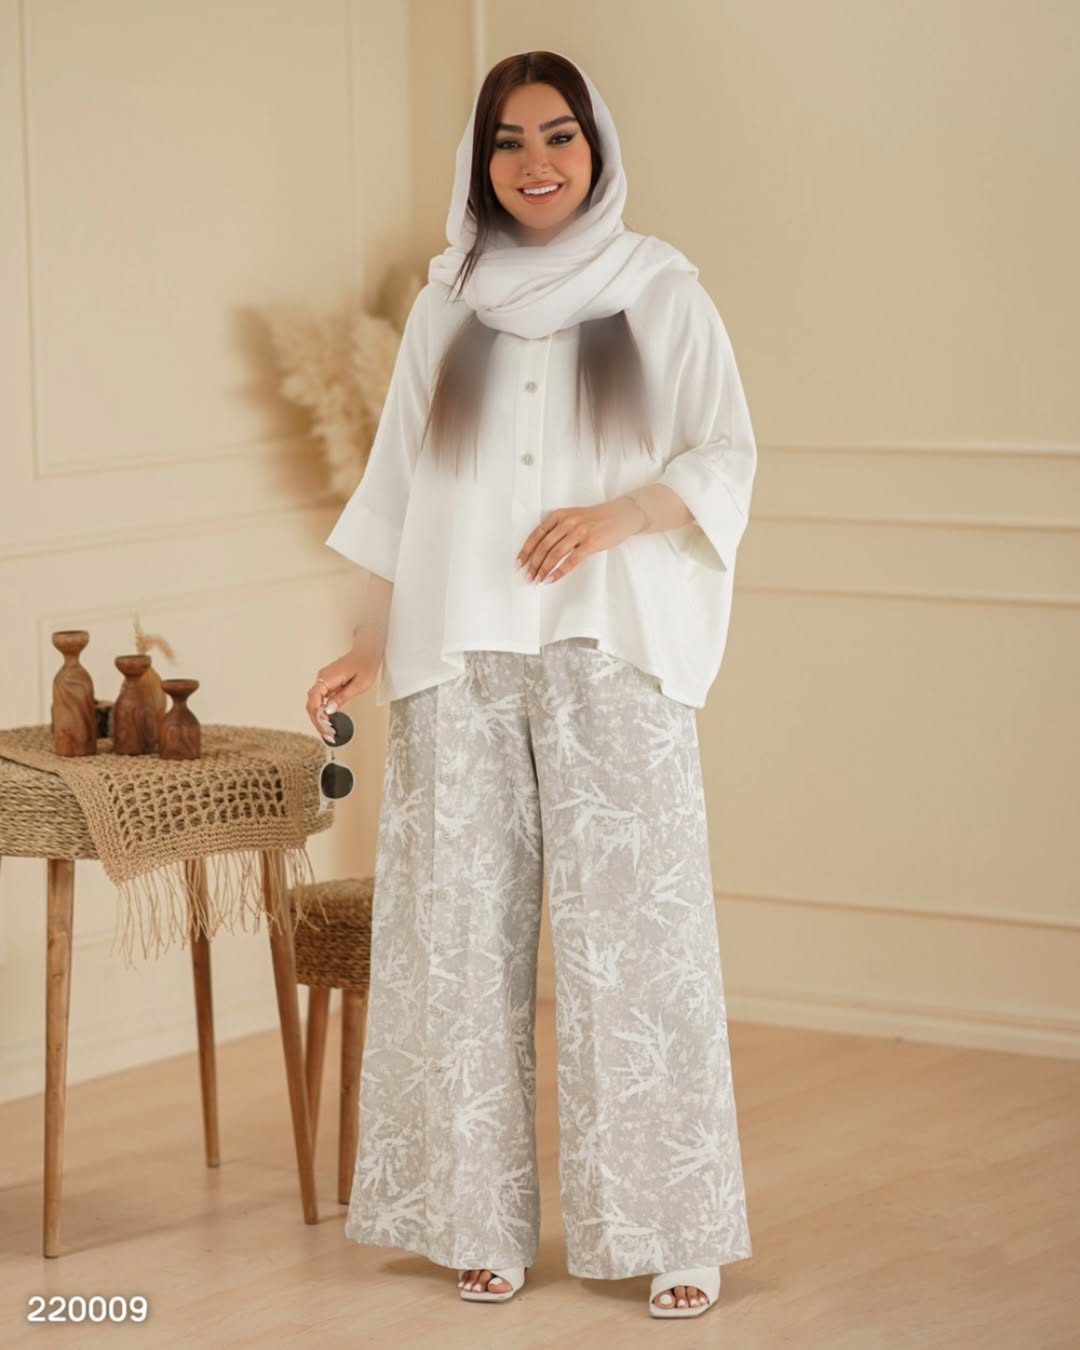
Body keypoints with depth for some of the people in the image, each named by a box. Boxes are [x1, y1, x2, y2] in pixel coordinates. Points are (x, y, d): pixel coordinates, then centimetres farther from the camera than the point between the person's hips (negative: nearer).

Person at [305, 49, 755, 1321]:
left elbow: (728, 458, 3)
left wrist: (617, 513, -15)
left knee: (633, 928, -6)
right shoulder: (448, 306, 13)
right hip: (461, 659, 3)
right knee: (466, 931, 1)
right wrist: (372, 643, 8)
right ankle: (482, 1217, 8)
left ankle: (672, 1228, 0)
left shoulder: (662, 293, 5)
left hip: (612, 654, -3)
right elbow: (403, 488, 15)